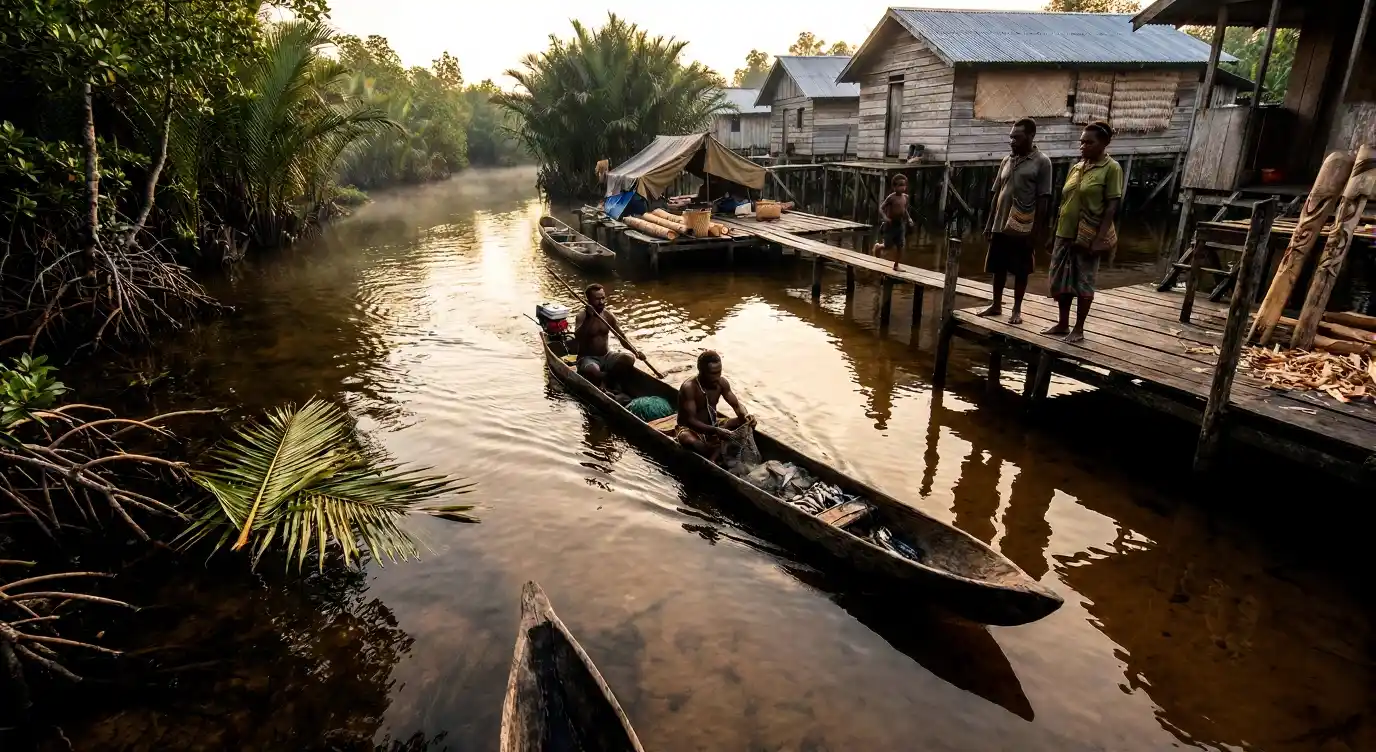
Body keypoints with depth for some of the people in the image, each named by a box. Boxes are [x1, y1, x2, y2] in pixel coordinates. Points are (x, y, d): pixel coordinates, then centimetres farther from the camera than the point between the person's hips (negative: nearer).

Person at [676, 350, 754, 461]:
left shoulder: (721, 383, -7)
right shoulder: (689, 387, -25)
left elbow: (736, 405, 0)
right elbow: (691, 420, -30)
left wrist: (745, 415, -25)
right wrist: (715, 431, -43)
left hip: (714, 424, 7)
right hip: (691, 429, -7)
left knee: (747, 423, -15)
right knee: (689, 441, -42)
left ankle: (712, 458, -27)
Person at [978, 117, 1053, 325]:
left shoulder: (1041, 162, -5)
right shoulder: (1007, 160, 10)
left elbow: (1043, 199, -7)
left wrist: (1037, 231, -11)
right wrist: (989, 224, 11)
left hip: (1023, 228, -5)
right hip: (1001, 226, 5)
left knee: (1020, 271, 4)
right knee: (998, 267, 11)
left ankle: (1017, 310, 14)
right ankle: (996, 305, 24)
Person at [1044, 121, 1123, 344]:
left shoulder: (1111, 169, -7)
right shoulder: (1076, 168, 12)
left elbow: (1112, 205, -11)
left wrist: (1099, 238, -17)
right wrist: (1055, 233, 13)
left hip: (1088, 236, -6)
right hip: (1065, 234, 7)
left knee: (1084, 282, 2)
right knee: (1060, 280, 10)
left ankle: (1079, 329, 12)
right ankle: (1063, 324, 23)